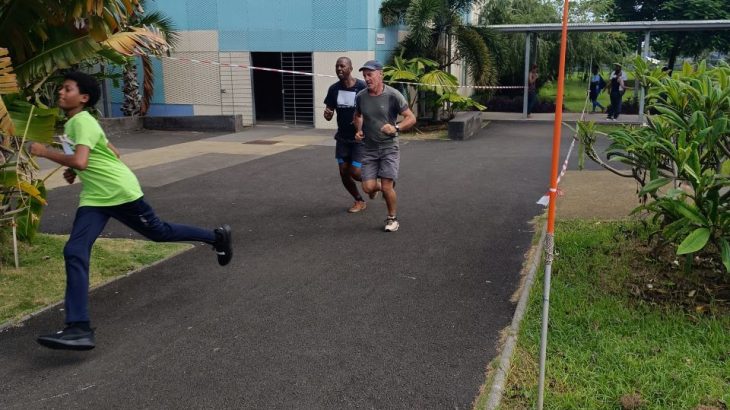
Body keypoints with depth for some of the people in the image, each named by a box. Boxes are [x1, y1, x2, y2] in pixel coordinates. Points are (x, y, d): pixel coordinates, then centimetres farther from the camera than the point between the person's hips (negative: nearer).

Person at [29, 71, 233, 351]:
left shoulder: (82, 121, -16)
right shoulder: (73, 123, 14)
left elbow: (79, 161, -32)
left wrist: (43, 151, -18)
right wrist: (75, 171, 16)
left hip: (121, 192, -8)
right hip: (94, 198, 9)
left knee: (159, 233, 10)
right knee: (74, 252, -9)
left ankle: (217, 237, 35)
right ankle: (79, 328, -15)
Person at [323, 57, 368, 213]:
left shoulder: (362, 88, -15)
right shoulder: (334, 89, -1)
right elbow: (329, 115, 2)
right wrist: (327, 114, -21)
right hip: (342, 137, 5)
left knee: (355, 172, -10)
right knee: (344, 172, 5)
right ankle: (359, 201, 26)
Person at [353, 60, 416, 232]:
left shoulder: (393, 95, -11)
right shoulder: (361, 96, 1)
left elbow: (411, 118, -9)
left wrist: (396, 128, -26)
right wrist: (359, 130, 4)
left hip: (389, 147, -3)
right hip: (369, 148, 3)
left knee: (387, 187, -9)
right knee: (368, 187, -5)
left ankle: (392, 219, 16)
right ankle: (377, 187, 34)